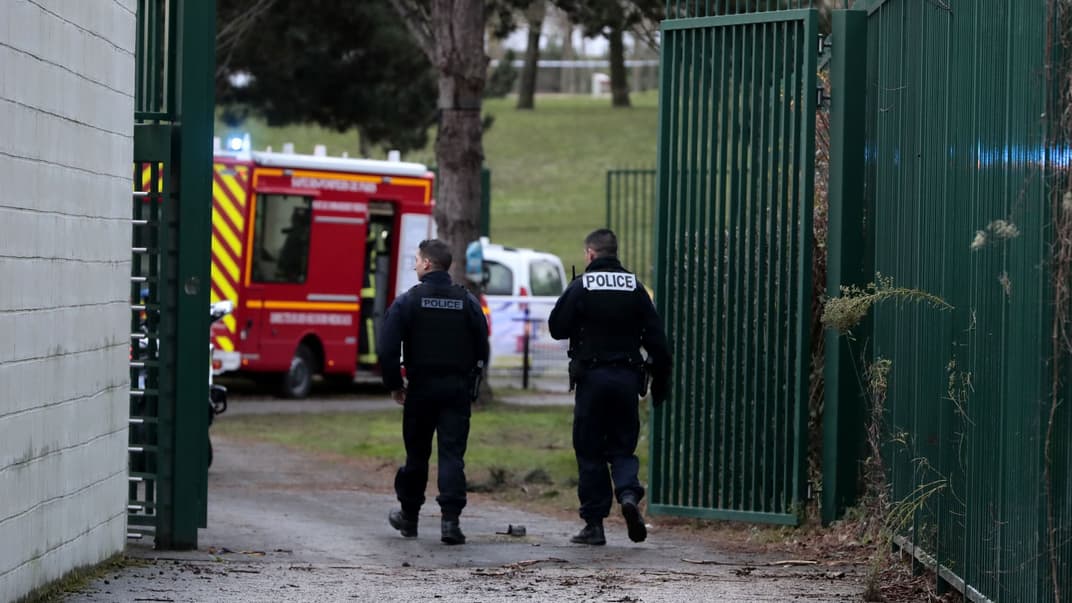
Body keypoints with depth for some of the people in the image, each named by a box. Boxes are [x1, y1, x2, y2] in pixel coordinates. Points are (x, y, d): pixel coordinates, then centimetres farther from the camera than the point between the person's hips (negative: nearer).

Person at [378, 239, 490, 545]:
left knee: (417, 453, 12)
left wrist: (394, 384, 2)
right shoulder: (467, 302, 3)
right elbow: (482, 348, 6)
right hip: (458, 389, 1)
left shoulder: (407, 301, -6)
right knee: (452, 454, -2)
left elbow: (387, 349, -10)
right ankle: (450, 518, -14)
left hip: (421, 388, -1)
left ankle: (409, 516, 26)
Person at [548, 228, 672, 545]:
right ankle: (629, 493, -18)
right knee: (622, 446, 11)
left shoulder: (581, 286, -5)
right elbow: (656, 338, 3)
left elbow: (557, 328, -1)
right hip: (626, 377, 3)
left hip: (591, 376, -2)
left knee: (589, 451, 4)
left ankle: (594, 524, 3)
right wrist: (660, 379, 8)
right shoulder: (635, 287, 5)